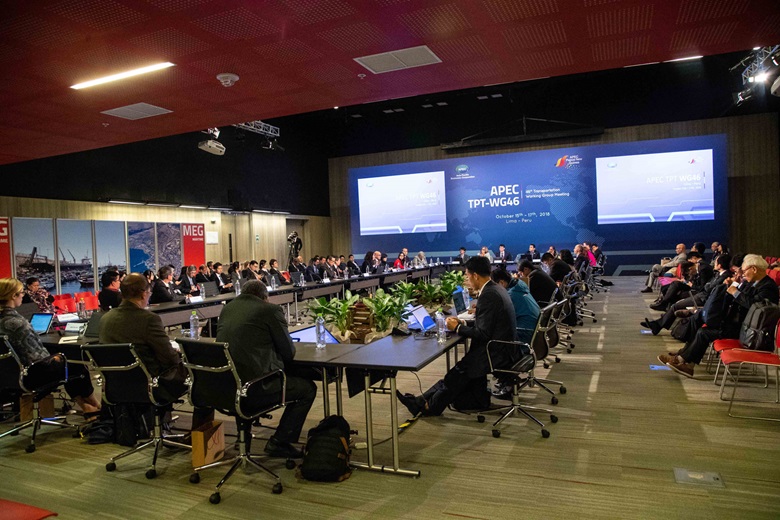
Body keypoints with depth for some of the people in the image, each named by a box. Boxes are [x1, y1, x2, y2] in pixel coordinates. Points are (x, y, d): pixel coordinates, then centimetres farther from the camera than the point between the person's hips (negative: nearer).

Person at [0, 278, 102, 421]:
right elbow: (35, 358, -24)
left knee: (68, 363, 23)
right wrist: (52, 359, -5)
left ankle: (86, 408, 27)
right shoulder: (17, 323, -29)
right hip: (31, 375, -9)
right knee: (79, 366, 11)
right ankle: (97, 407, 31)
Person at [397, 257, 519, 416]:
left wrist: (458, 328, -9)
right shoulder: (496, 289, 10)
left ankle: (430, 406, 14)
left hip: (497, 353, -9)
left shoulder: (488, 295, -21)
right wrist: (463, 323, 8)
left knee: (459, 372, 0)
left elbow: (482, 333, -22)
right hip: (504, 348, 9)